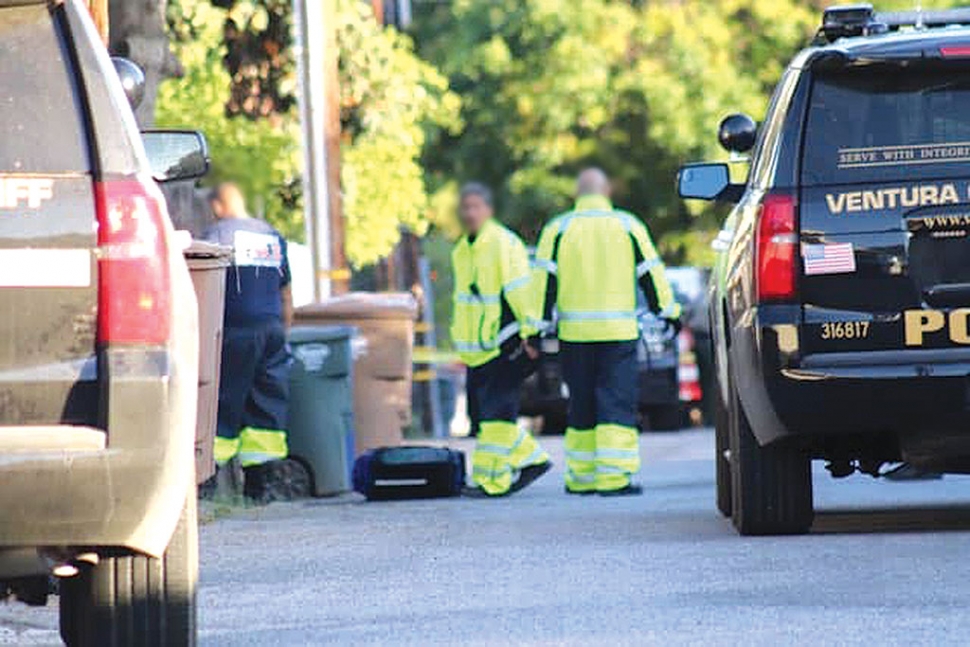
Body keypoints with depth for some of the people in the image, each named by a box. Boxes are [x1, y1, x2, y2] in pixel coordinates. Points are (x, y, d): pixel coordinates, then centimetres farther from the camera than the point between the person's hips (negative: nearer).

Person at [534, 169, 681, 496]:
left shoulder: (558, 229, 4)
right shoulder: (628, 226, 3)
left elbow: (544, 282, 1)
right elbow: (651, 275, 7)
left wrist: (540, 327, 4)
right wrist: (668, 312, 17)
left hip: (575, 333, 2)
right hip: (619, 333, -1)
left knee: (582, 407, 11)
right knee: (618, 404, -2)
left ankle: (581, 478, 14)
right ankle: (614, 477, -12)